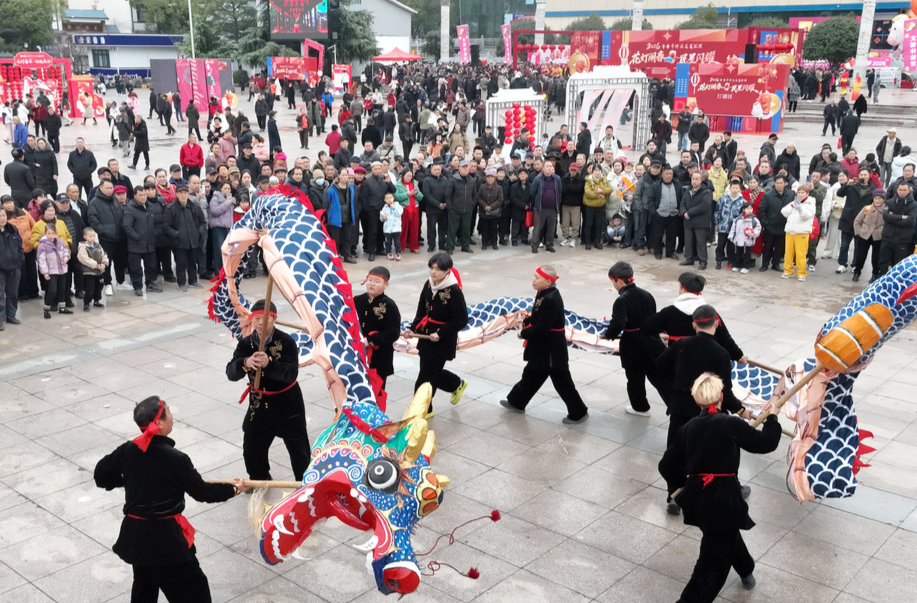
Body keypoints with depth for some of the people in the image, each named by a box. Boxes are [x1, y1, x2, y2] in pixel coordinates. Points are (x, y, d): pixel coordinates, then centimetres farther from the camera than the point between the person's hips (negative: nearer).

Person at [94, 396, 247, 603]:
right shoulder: (175, 459, -20)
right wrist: (232, 489, 5)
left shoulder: (127, 450, -5)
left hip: (135, 533, 7)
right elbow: (202, 492, -10)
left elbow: (101, 475, 10)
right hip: (165, 537, -7)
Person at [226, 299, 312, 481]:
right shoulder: (246, 344, -8)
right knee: (252, 448, 15)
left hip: (287, 403, -3)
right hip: (259, 403, 4)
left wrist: (269, 364, -46)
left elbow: (291, 373, -29)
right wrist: (245, 363, -40)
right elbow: (231, 373, -18)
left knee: (298, 447, 10)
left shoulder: (286, 342, -19)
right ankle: (259, 480, 41)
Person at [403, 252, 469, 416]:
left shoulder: (454, 291, -19)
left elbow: (461, 320, -16)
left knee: (427, 375, -1)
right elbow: (421, 311, 10)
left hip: (443, 340, -7)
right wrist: (413, 329, -4)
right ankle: (457, 384, 45)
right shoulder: (428, 285, 1)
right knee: (433, 372, 18)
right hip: (426, 335, 7)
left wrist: (440, 334, -21)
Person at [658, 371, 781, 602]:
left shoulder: (688, 428, 4)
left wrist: (683, 485, 26)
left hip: (696, 497, 6)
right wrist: (772, 417, 18)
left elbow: (666, 467, 7)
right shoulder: (731, 425, -11)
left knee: (726, 536, 36)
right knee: (713, 567, 0)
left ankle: (746, 570, 60)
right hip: (723, 499, -6)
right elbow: (767, 443, 1)